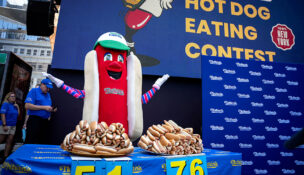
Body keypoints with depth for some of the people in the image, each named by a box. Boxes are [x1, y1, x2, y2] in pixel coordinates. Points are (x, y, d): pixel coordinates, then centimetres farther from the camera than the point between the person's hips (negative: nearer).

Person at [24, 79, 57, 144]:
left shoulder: (48, 94, 19)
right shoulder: (34, 91, -2)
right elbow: (27, 106, -14)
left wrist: (51, 109, 4)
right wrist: (44, 107, -15)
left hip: (45, 121, 7)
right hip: (35, 120, -7)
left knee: (41, 143, 7)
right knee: (30, 143, -9)